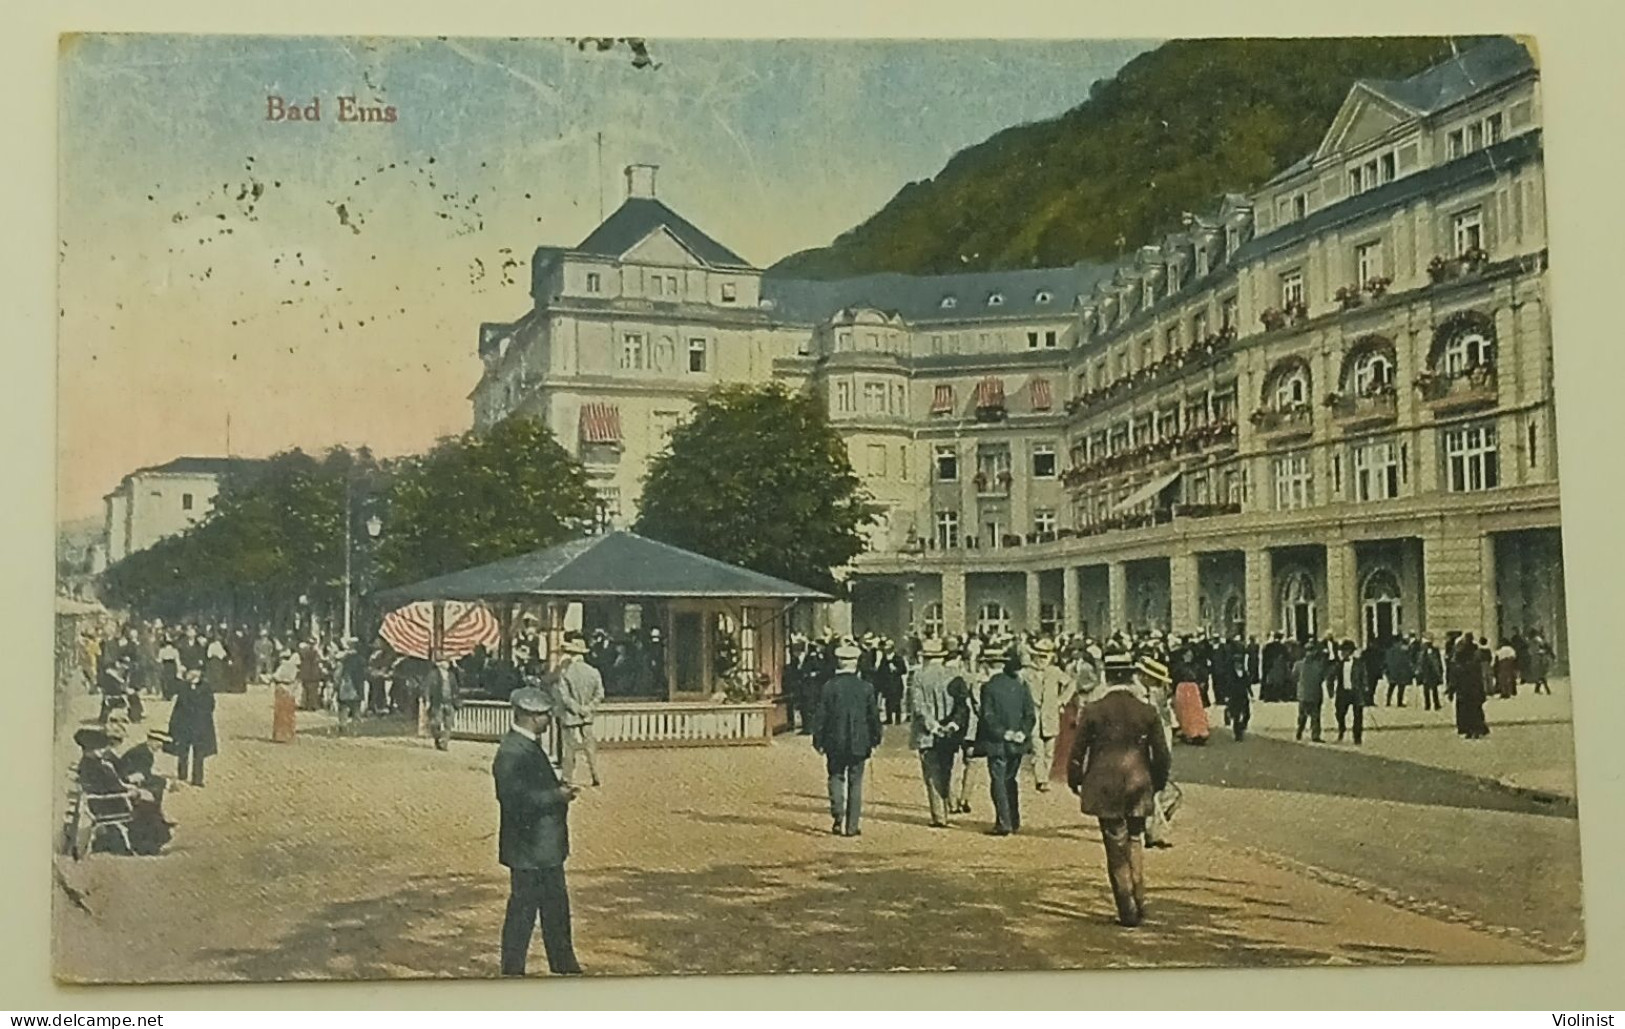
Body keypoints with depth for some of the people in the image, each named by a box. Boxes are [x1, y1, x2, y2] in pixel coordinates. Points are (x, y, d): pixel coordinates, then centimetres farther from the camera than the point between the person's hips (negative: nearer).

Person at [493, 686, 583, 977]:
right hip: (528, 849, -10)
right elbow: (516, 800, -27)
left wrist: (559, 789, 3)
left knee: (556, 906, 19)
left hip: (545, 846, 10)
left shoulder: (530, 746, 11)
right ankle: (512, 970, 12)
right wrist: (557, 795, -24)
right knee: (523, 909, 1)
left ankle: (564, 966, 31)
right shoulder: (511, 753, -21)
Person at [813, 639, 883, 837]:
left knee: (836, 778, 11)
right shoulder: (866, 687, -4)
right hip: (859, 743, 1)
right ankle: (852, 826, 8)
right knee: (855, 783, 8)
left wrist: (818, 741, 3)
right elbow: (874, 716, 3)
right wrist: (875, 739, 16)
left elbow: (822, 716, -5)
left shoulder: (830, 686, -8)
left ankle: (838, 817, -8)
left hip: (835, 743, -1)